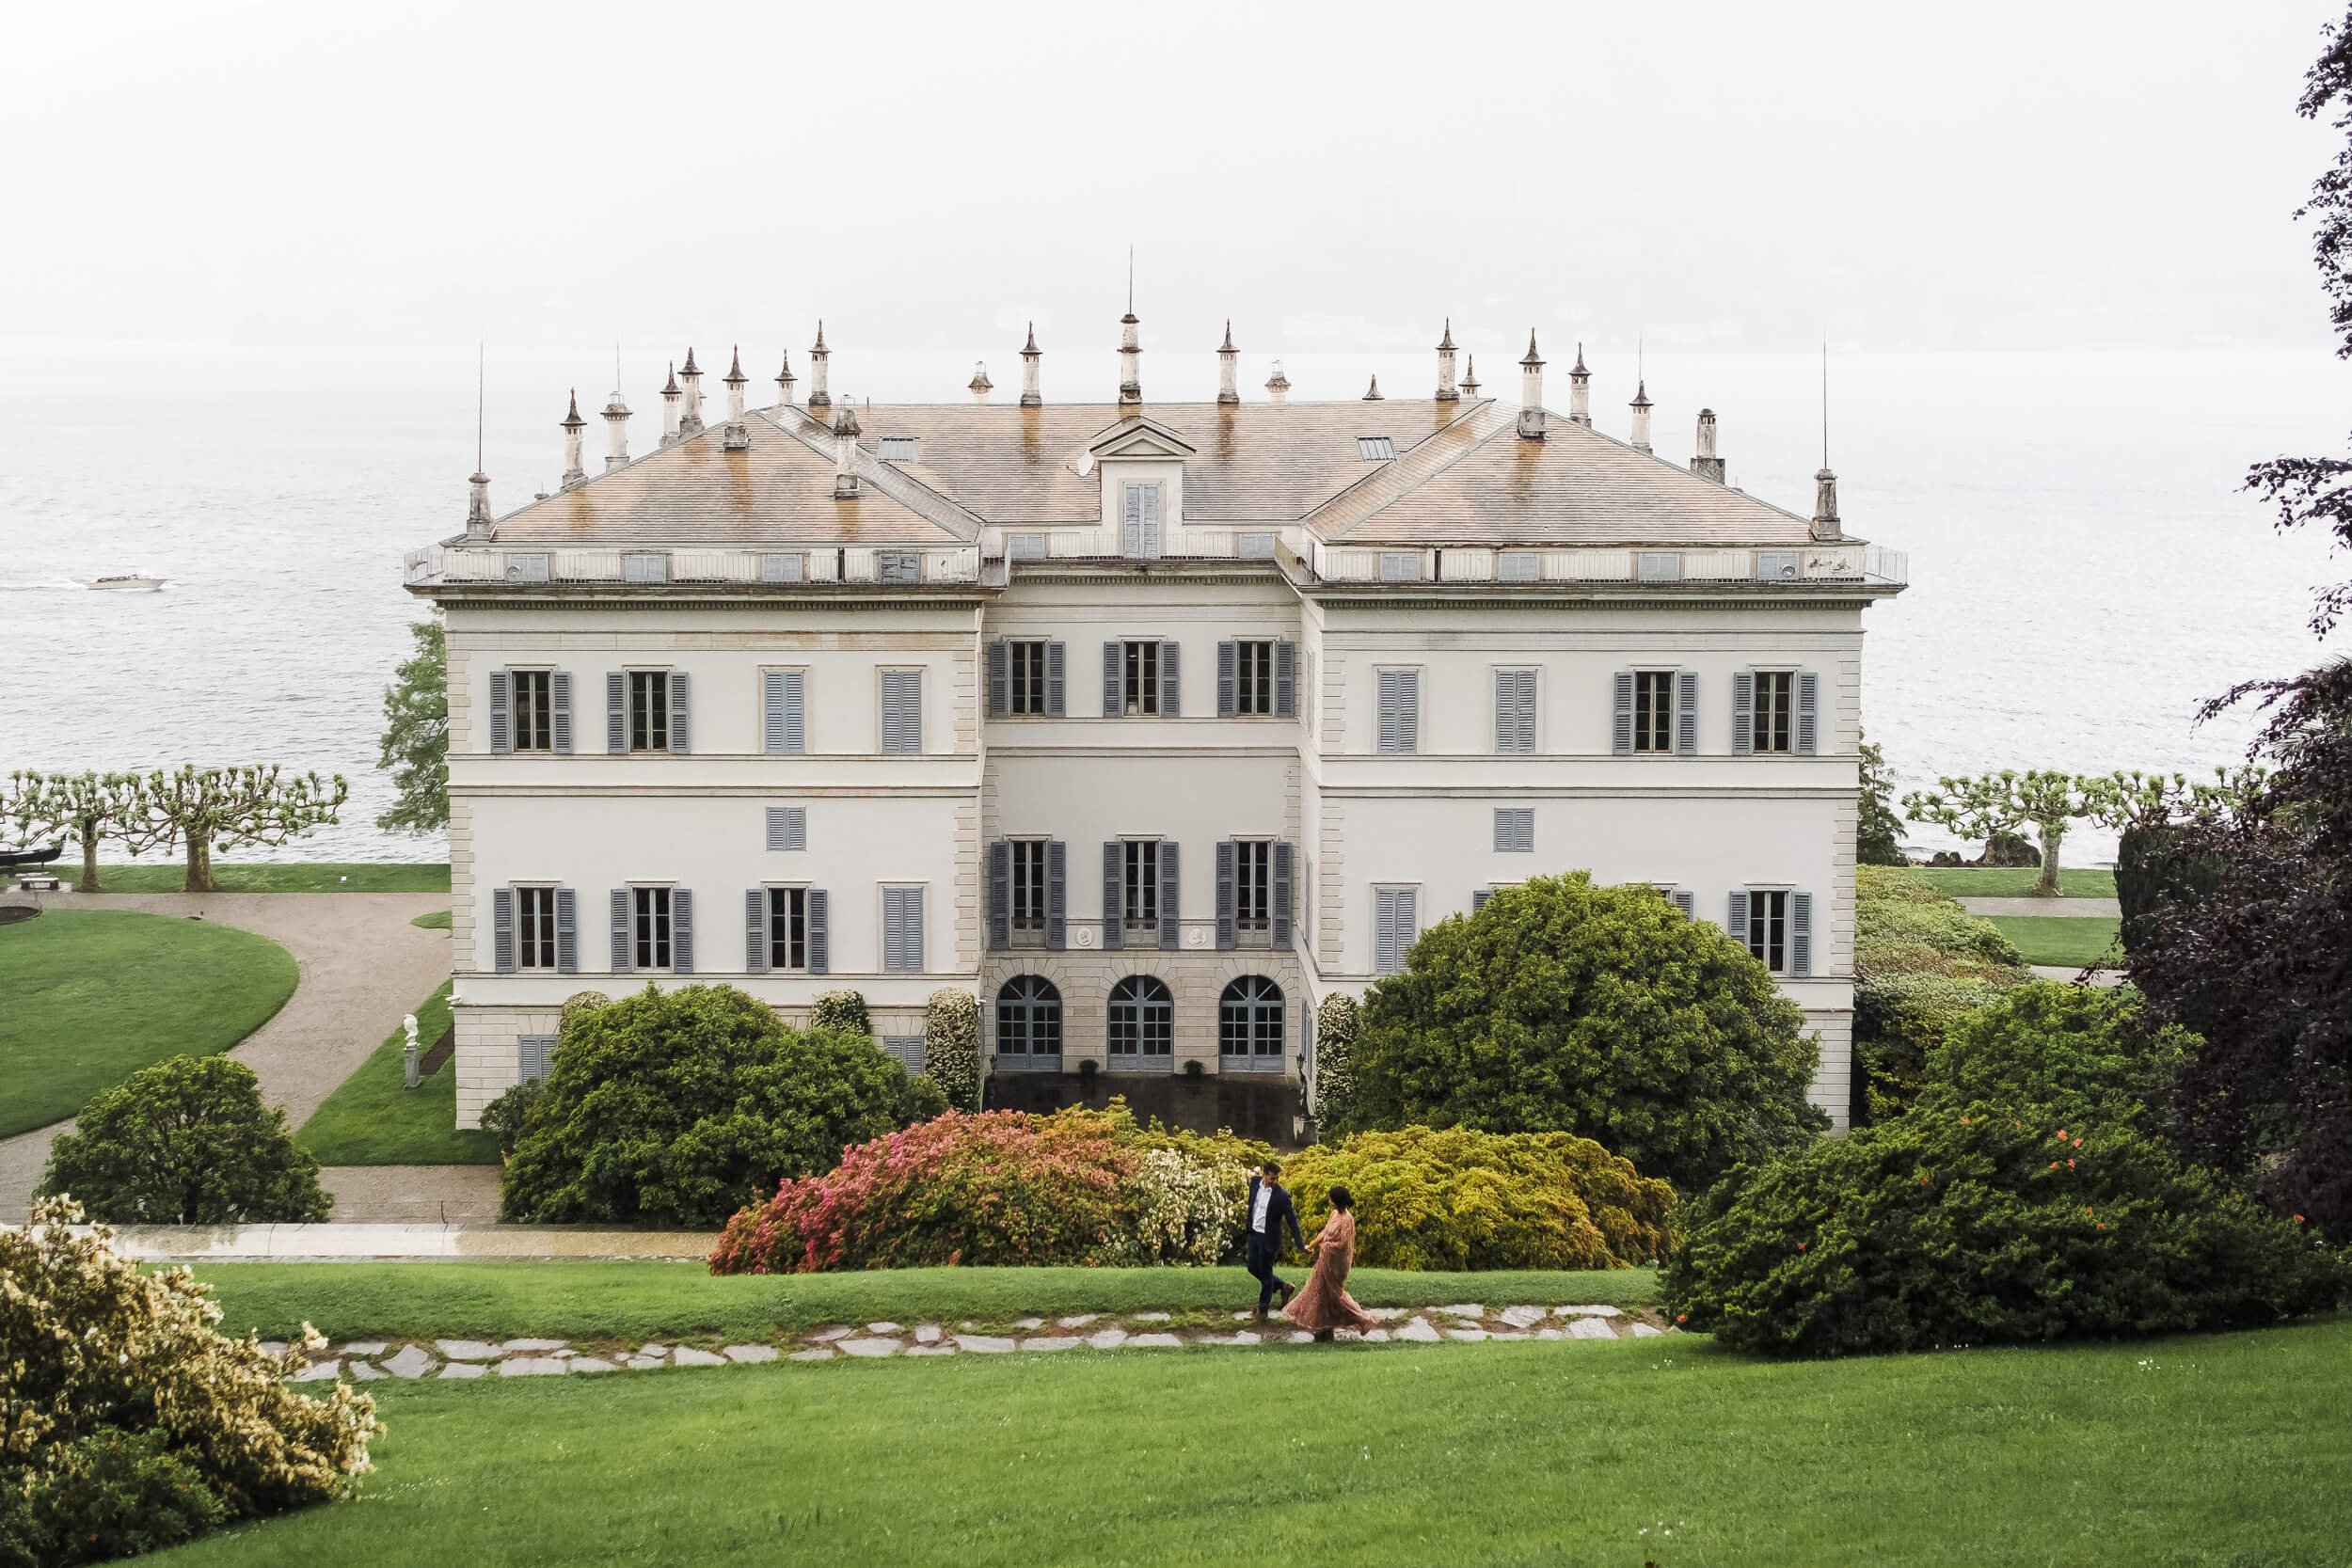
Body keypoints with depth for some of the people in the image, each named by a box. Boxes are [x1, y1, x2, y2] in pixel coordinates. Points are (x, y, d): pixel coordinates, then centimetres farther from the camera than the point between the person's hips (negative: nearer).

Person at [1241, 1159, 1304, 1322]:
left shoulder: (1282, 1196, -21)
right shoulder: (1255, 1182, -7)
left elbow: (1292, 1221, -17)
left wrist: (1301, 1244, -21)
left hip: (1268, 1238, -6)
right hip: (1253, 1234, 6)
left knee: (1265, 1272, 7)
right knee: (1253, 1268, 17)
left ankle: (1263, 1309, 24)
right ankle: (1282, 1287, 37)